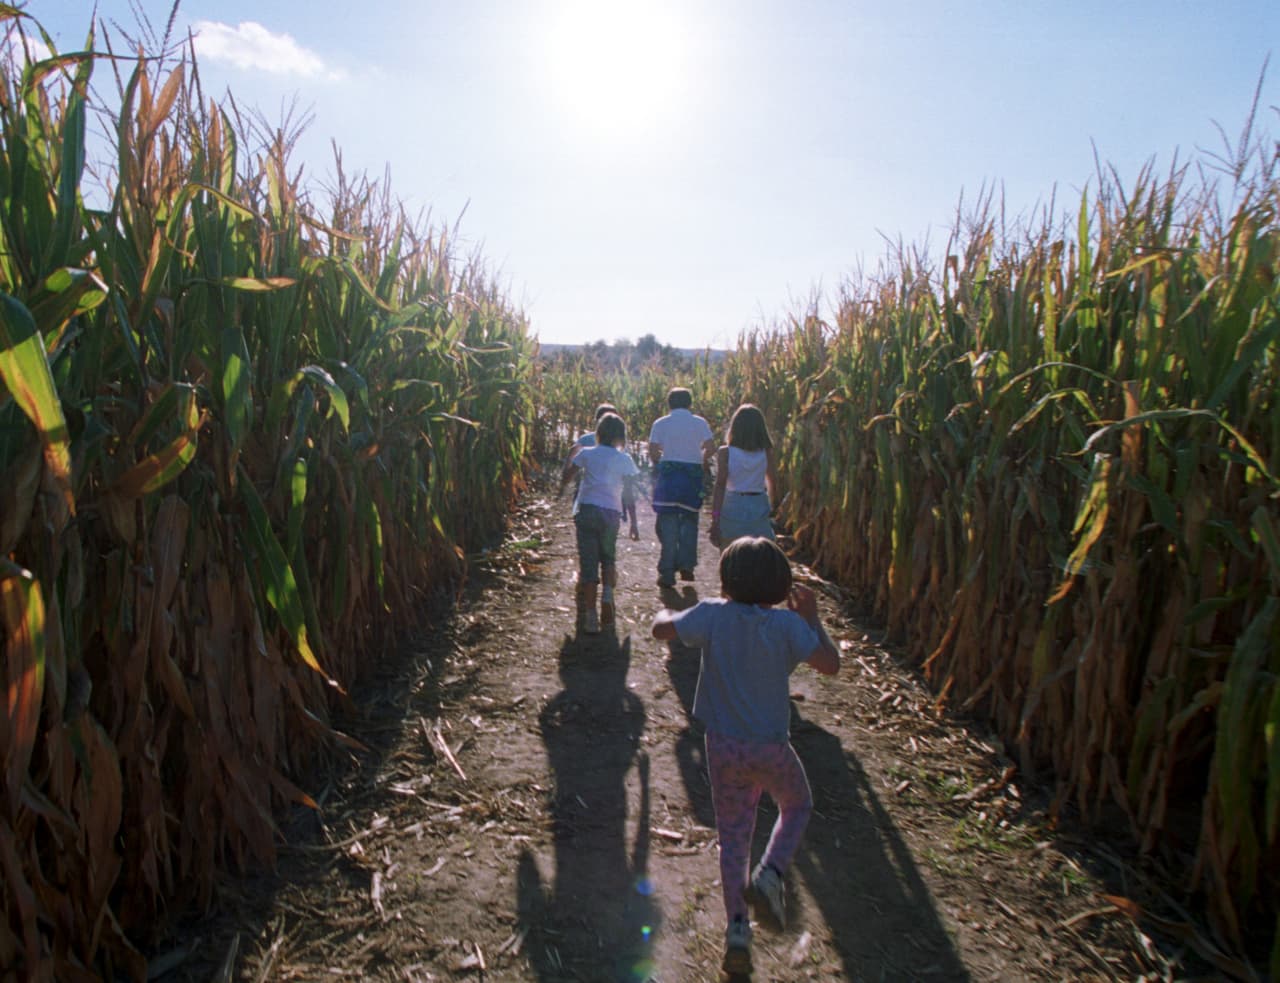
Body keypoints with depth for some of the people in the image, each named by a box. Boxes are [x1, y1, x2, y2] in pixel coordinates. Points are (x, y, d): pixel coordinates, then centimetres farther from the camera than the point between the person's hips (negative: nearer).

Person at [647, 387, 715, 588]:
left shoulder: (660, 423, 4)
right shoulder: (699, 422, 5)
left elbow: (652, 452, -5)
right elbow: (711, 447, -6)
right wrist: (702, 461, 12)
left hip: (667, 474, 0)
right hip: (692, 475, 0)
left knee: (668, 525, 3)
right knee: (689, 521, 14)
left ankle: (667, 573, 2)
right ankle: (686, 566, 6)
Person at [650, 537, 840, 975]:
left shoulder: (713, 615, -11)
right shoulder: (787, 624, -14)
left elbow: (663, 630, -10)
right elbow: (830, 664, -14)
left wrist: (664, 612, 13)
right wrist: (812, 618, -2)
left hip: (723, 746, 2)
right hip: (771, 747, -1)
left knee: (732, 836, 18)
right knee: (797, 807, 28)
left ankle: (737, 927, 16)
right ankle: (770, 872, 5)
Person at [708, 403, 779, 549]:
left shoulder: (725, 453, -5)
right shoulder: (766, 453, 0)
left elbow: (720, 485, -12)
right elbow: (773, 484, 5)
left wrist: (715, 519, -14)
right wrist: (771, 505, 24)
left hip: (732, 509, -1)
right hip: (759, 508, 1)